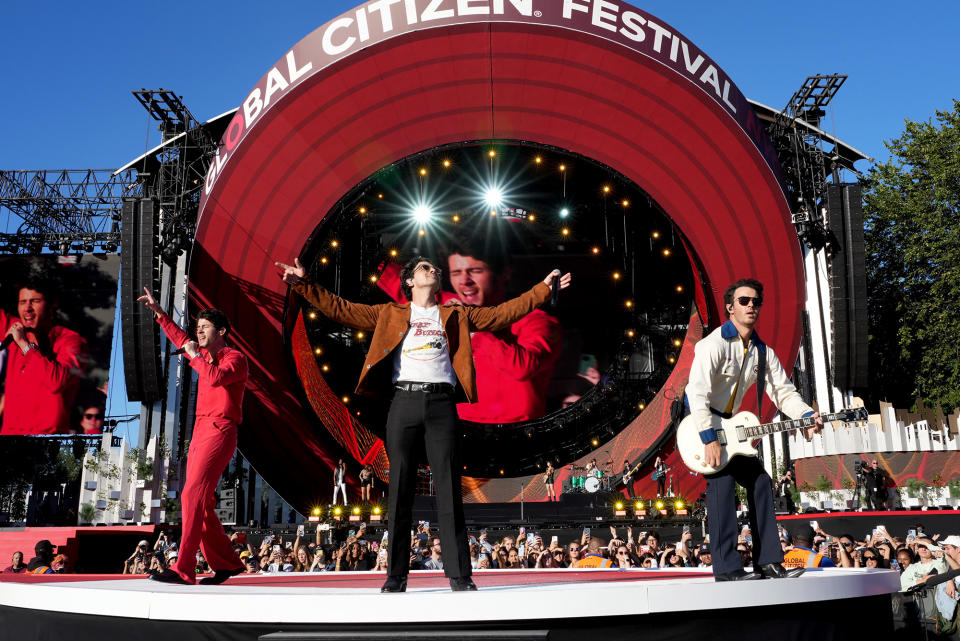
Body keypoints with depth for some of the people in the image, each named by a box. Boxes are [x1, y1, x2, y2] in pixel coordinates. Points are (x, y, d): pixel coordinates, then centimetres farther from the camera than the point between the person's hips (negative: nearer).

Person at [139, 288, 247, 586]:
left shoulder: (235, 358, -4)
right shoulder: (206, 356, 21)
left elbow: (216, 378, -24)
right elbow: (180, 339, 37)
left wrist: (195, 355, -10)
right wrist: (159, 312, 32)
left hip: (219, 433, -9)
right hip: (200, 432, 9)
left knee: (192, 495, -18)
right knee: (201, 503, 6)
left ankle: (183, 569, -21)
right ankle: (226, 562, 15)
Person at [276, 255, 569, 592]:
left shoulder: (457, 315, 21)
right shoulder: (390, 314, 18)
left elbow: (504, 312, 19)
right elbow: (340, 309, 15)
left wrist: (543, 289, 14)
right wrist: (304, 283, 9)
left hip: (442, 404, 0)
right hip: (404, 402, 0)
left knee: (450, 489, -3)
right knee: (400, 490, 0)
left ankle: (459, 575, 0)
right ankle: (396, 574, 6)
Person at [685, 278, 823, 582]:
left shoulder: (762, 351, 5)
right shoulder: (713, 344, -20)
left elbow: (784, 391, 5)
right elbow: (698, 393, -28)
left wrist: (808, 415, -15)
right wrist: (709, 439, -32)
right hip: (698, 423, -8)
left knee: (759, 480, 4)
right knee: (722, 479, -19)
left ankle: (768, 561, 10)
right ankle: (726, 567, -17)